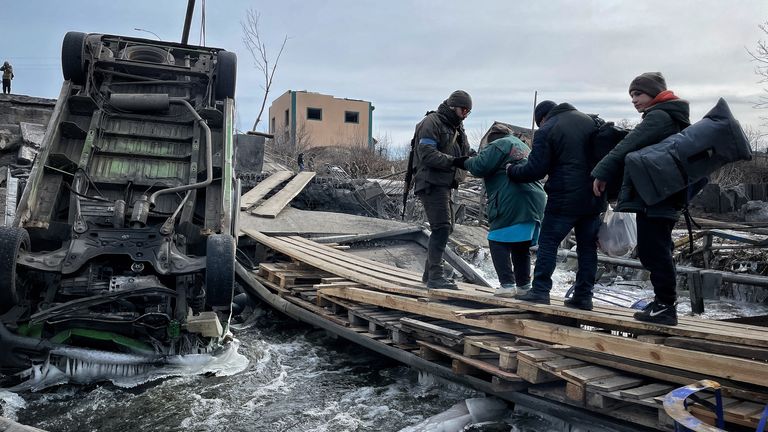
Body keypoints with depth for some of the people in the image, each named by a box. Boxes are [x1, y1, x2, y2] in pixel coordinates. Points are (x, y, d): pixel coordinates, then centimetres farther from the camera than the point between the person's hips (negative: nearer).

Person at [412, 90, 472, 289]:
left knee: (445, 228, 13)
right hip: (431, 183, -10)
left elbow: (464, 153, 17)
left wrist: (469, 160, -5)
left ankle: (430, 273, 22)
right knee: (441, 227, -15)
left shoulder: (456, 127, 22)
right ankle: (435, 276, -13)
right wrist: (453, 161, -29)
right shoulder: (431, 122, -8)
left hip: (445, 185, 10)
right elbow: (427, 154, -20)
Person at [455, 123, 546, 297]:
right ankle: (524, 285, 19)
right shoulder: (524, 147, 28)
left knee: (498, 243, -1)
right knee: (522, 246, 16)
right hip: (535, 203, 8)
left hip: (511, 204, -8)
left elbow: (479, 167, -11)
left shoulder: (499, 145, -1)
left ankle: (507, 285, -7)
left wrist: (465, 163, 9)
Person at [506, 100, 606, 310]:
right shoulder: (589, 121, 12)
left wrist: (512, 170, 7)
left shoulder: (546, 131, -7)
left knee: (548, 241, 4)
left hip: (565, 198, -6)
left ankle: (540, 290, 4)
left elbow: (535, 170, -9)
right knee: (587, 245, 10)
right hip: (593, 198, 6)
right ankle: (584, 296, 15)